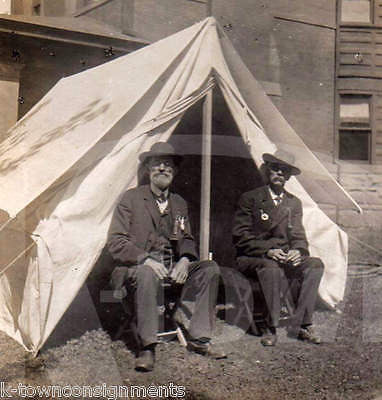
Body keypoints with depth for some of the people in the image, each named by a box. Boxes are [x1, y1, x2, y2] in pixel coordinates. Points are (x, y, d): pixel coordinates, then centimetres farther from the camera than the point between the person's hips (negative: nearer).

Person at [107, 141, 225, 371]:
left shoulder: (180, 204, 17)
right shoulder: (131, 199, 0)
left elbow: (187, 240, 19)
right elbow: (116, 243, -6)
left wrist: (185, 259, -6)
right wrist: (145, 259, -21)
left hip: (173, 267, 5)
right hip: (138, 267, -5)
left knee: (210, 269, -16)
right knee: (148, 273, -39)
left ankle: (199, 339, -10)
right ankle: (147, 347, -30)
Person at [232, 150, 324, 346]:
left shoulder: (294, 203, 16)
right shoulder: (250, 199, 2)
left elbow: (298, 237, 11)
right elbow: (241, 237, -6)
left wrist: (298, 251, -14)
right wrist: (267, 251, -21)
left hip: (285, 258, 4)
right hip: (252, 259, -4)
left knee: (315, 264, -23)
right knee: (271, 268, -38)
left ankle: (301, 325, -19)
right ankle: (270, 328, -25)